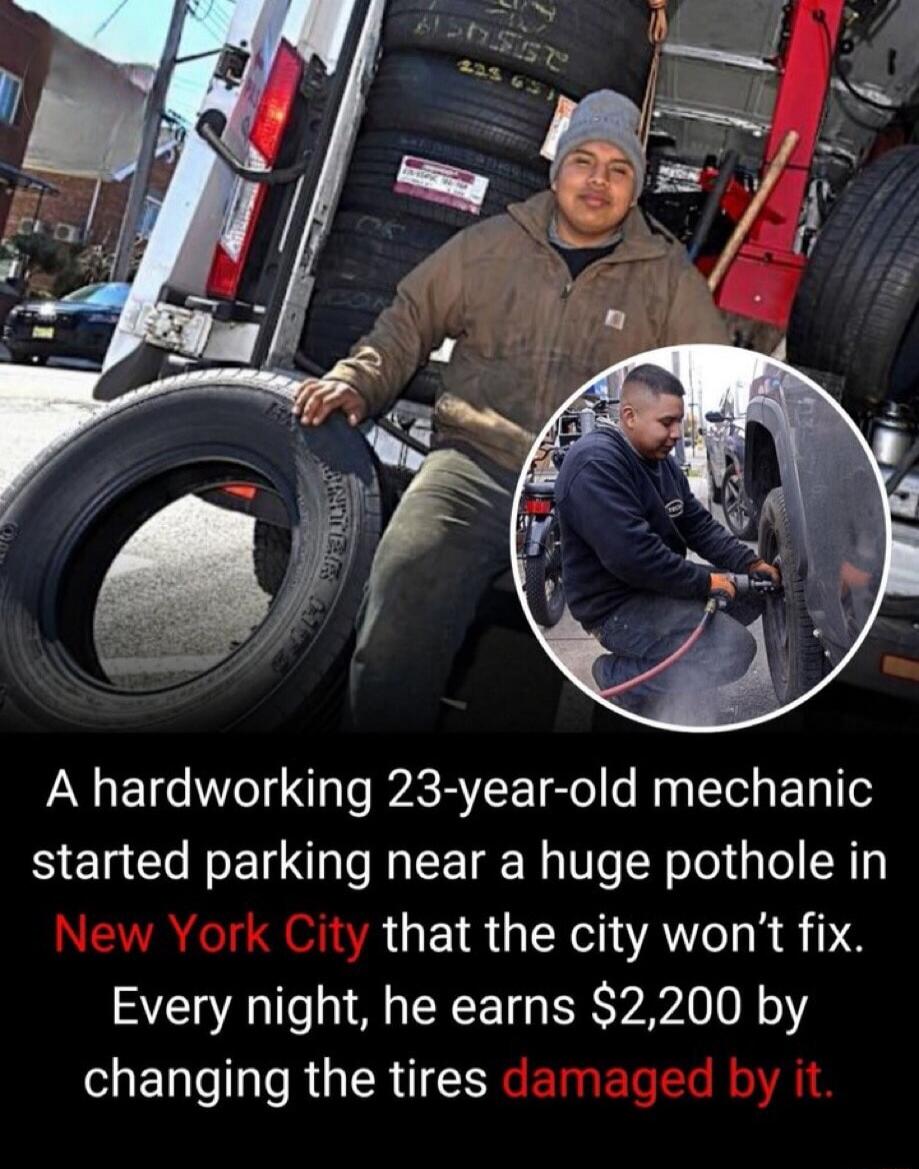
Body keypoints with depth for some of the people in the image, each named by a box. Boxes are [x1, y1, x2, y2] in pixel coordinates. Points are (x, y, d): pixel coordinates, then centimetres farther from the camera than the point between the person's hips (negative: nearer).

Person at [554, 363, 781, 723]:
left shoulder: (659, 460, 10)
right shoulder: (595, 464, -23)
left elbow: (699, 525, 13)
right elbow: (631, 556, -30)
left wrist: (751, 564, -1)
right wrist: (705, 581, -21)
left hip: (657, 585, 10)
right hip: (617, 606, -10)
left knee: (756, 589, 12)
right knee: (736, 647, -21)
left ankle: (657, 662, 10)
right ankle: (620, 676, -5)